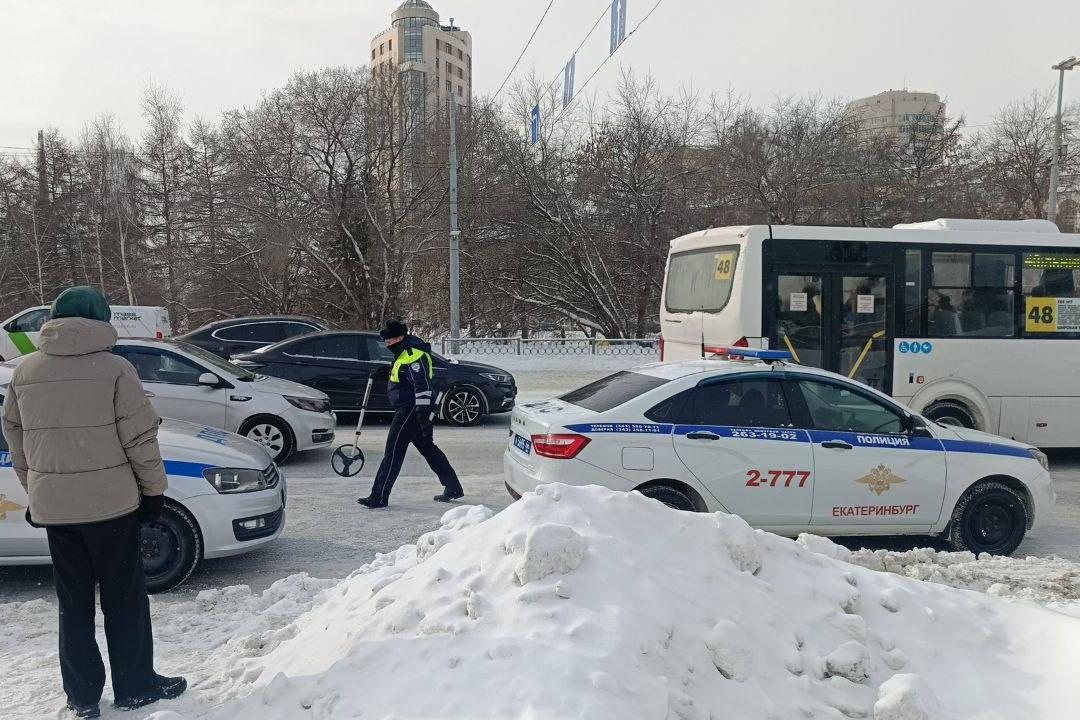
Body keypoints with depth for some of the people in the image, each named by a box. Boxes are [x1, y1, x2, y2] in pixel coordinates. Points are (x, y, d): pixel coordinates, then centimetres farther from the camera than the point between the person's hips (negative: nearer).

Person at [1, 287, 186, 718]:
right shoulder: (114, 369, -11)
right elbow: (140, 439, -11)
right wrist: (154, 489, 0)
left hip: (51, 504, 4)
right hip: (109, 501, -4)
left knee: (73, 601, 15)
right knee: (124, 598, 9)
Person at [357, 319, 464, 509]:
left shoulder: (413, 355, -18)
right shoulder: (405, 352, 15)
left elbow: (422, 385, -24)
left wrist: (423, 412, -28)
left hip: (411, 410, -11)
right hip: (408, 410, 11)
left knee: (393, 451, -7)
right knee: (428, 448, 15)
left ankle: (379, 497, -1)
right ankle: (453, 488, 21)